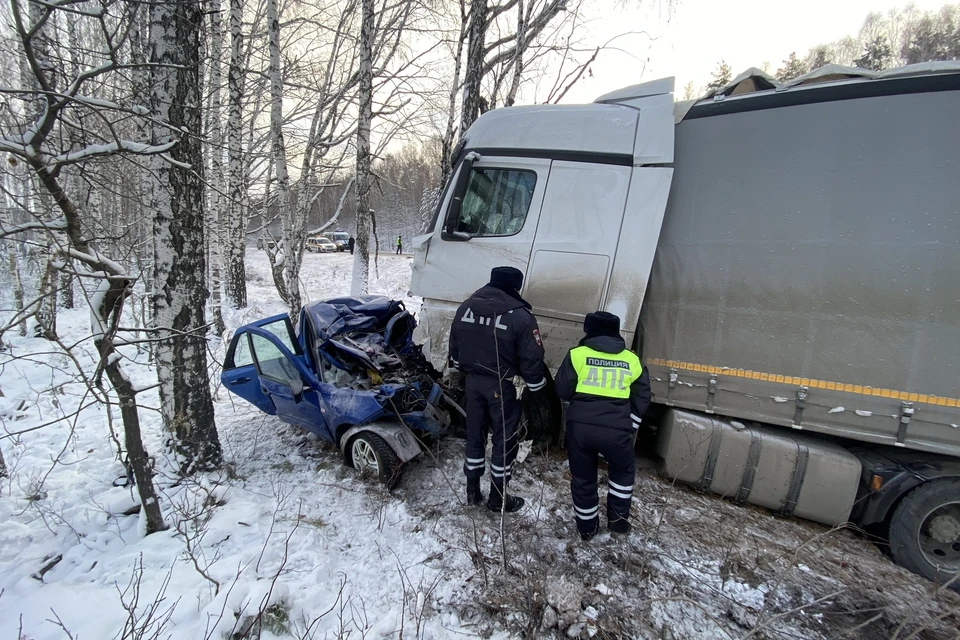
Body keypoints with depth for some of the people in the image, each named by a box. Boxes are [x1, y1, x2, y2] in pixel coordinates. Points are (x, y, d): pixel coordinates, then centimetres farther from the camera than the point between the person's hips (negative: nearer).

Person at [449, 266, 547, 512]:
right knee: (504, 441, 9)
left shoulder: (466, 307, 2)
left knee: (474, 436, 17)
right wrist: (538, 390, 1)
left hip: (472, 382, 5)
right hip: (501, 387, -5)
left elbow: (454, 346, 12)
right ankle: (498, 498, 20)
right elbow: (531, 359, -12)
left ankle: (472, 491, 28)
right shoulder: (520, 316, -15)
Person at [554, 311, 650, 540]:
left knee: (583, 477, 19)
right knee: (624, 470, 29)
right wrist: (630, 428, 21)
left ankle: (587, 526, 31)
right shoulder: (631, 360, 10)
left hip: (580, 426, 0)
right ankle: (617, 518, 32)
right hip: (616, 430, 1)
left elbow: (563, 391, 3)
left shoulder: (577, 354, 2)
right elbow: (642, 399, 13)